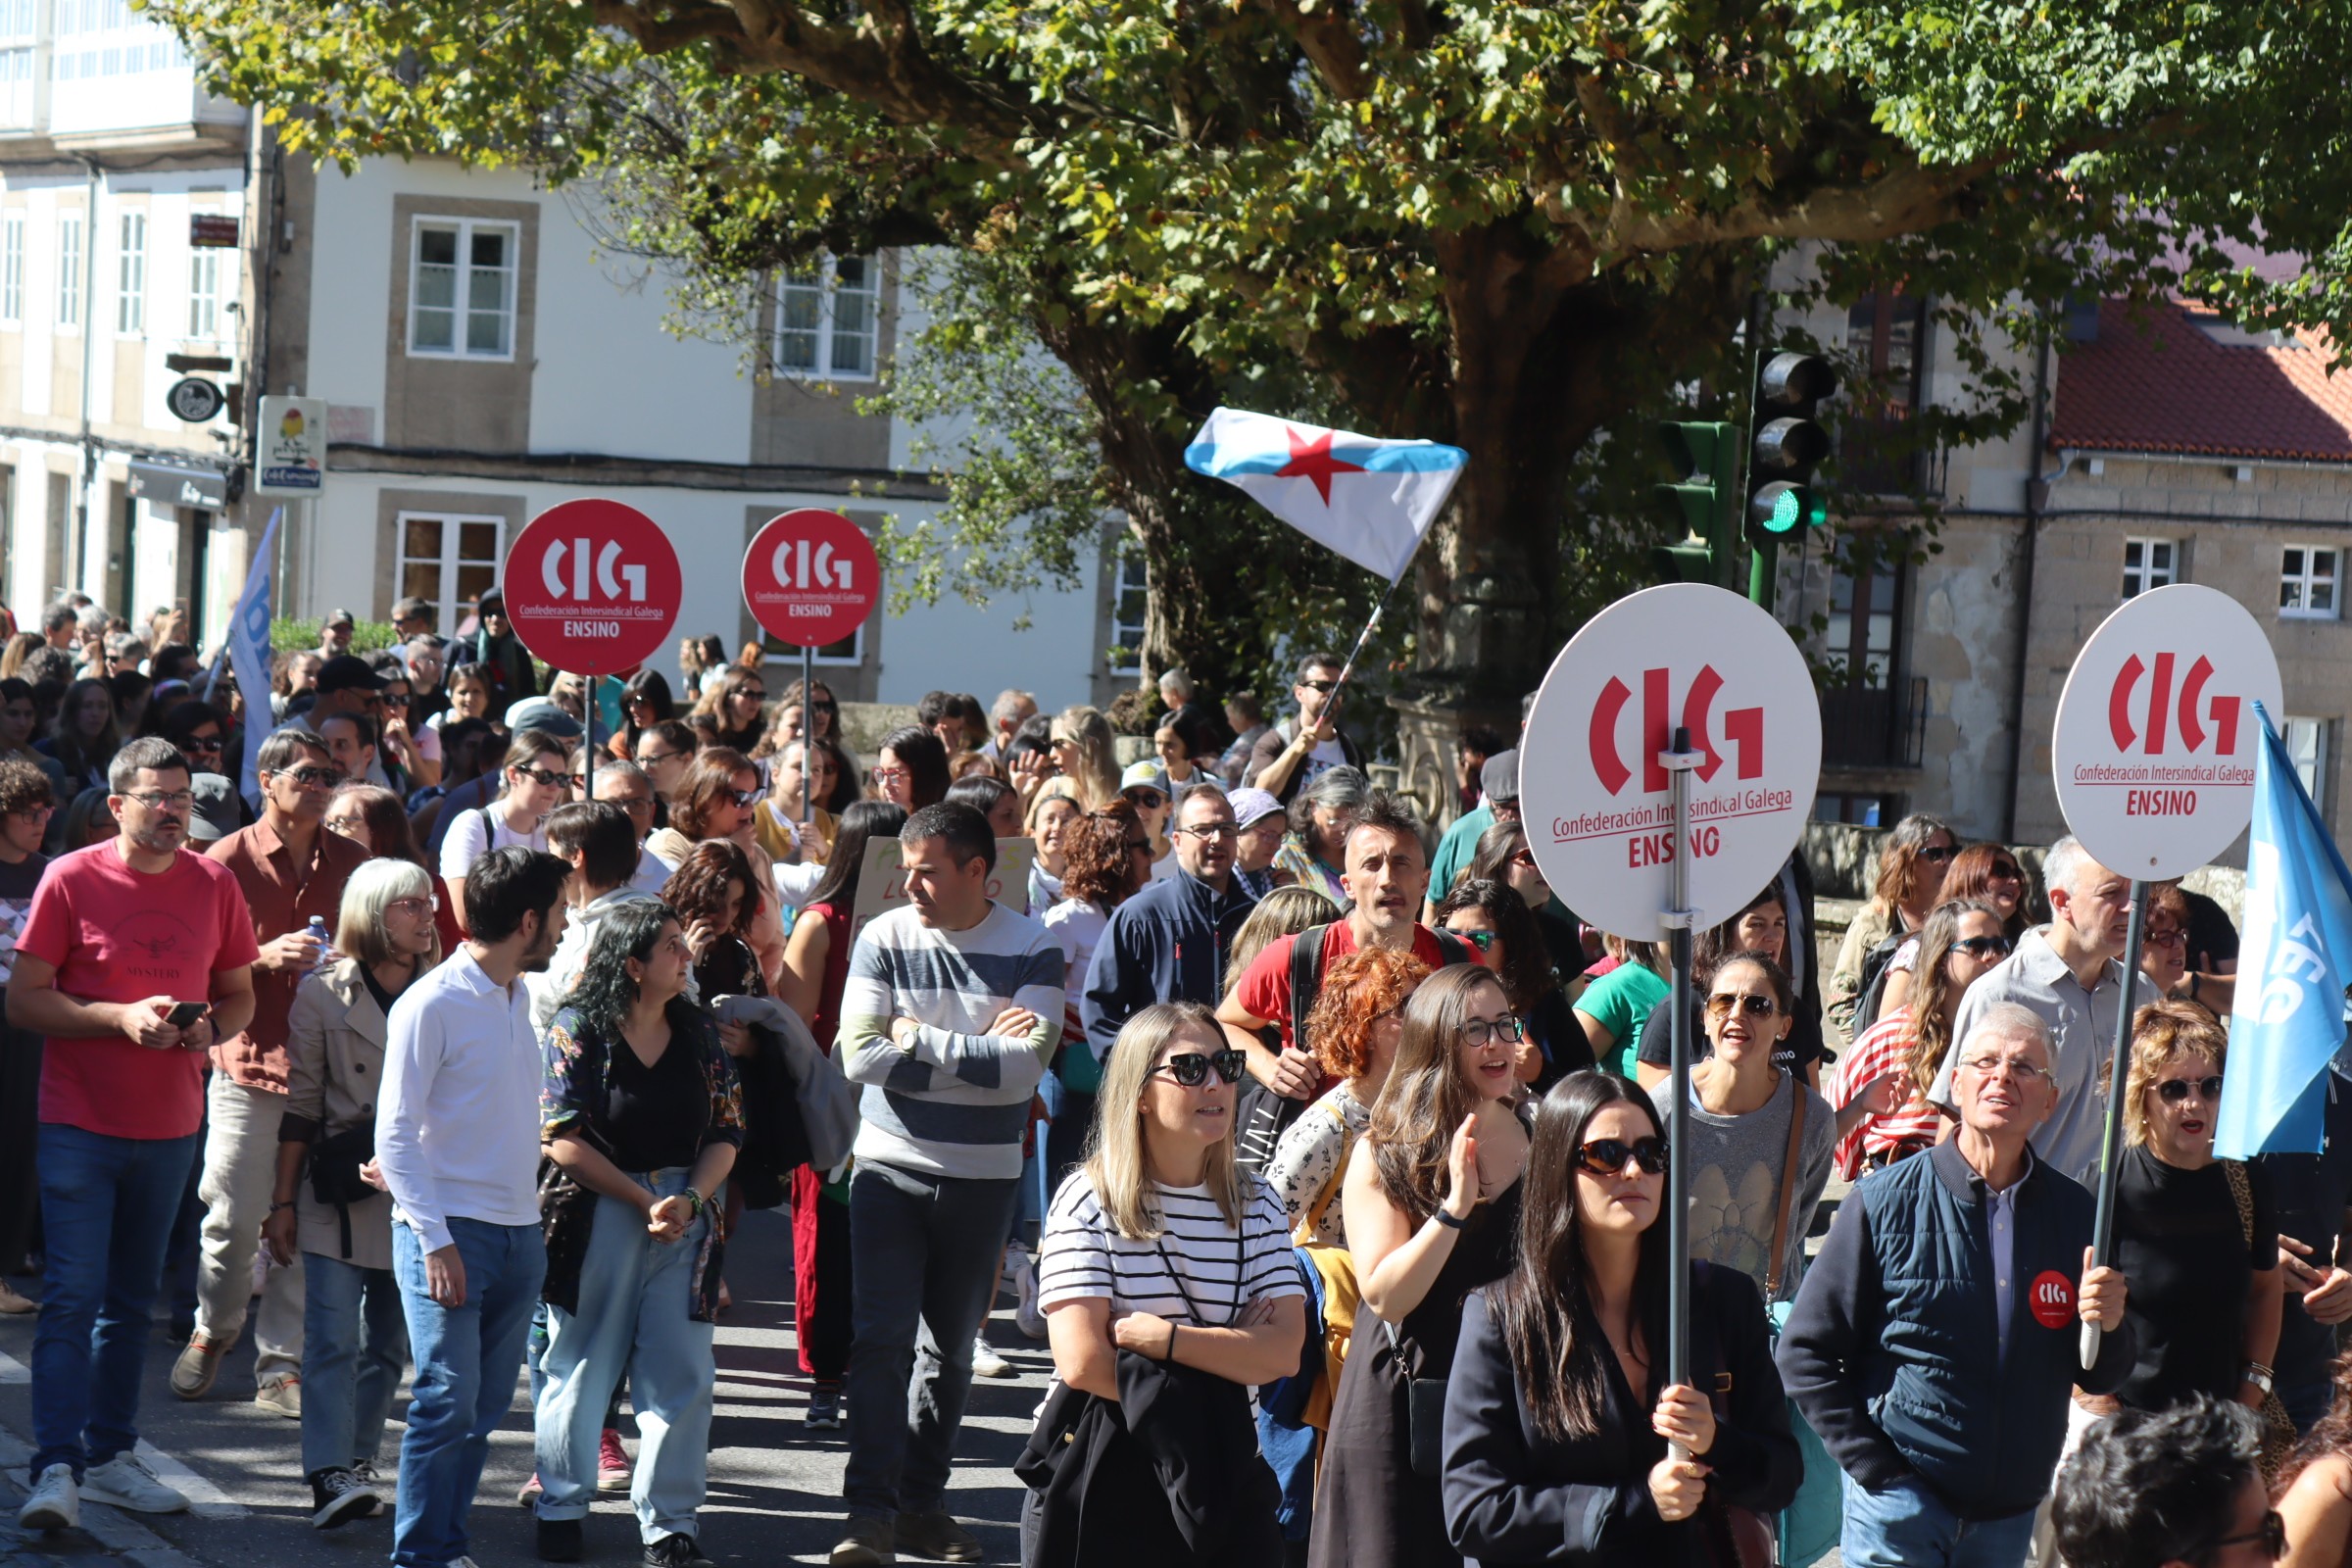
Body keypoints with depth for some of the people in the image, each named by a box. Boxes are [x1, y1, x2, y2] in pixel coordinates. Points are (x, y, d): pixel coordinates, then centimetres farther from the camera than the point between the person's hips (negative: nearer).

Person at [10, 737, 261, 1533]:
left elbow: (240, 994, 14)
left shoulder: (214, 884, 4)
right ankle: (56, 1468, -10)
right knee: (72, 1296, -9)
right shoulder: (72, 879, -7)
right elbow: (22, 1001, -8)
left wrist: (208, 1027, -8)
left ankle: (110, 1456, 22)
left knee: (131, 1300, 13)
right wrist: (121, 1018, -19)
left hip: (170, 1128, 4)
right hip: (80, 1125, -4)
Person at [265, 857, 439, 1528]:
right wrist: (282, 1201, 1)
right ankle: (330, 1473, -13)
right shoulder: (323, 993, 0)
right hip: (340, 1194, -3)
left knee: (389, 1346, 8)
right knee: (332, 1339, -9)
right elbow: (301, 1106, 2)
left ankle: (358, 1461, 17)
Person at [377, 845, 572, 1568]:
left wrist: (537, 1219, 8)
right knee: (449, 1400, -9)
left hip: (519, 1235, 7)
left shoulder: (519, 998, 13)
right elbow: (395, 1134, -11)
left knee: (485, 1408, 9)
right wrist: (435, 1240, -16)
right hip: (451, 1230, -7)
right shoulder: (431, 1005, -10)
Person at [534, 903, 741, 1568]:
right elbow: (563, 1139, -10)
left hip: (686, 1217, 3)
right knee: (581, 1366, 5)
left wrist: (690, 1199, -11)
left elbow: (726, 1133, 7)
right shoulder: (578, 1031, -5)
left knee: (682, 1374, 0)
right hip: (596, 1214, -3)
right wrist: (646, 1201, -14)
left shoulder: (698, 1034, 7)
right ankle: (561, 1507, 19)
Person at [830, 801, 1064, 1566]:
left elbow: (1024, 1066, -17)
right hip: (892, 1166, -1)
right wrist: (979, 1052, -13)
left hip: (984, 1178, 1)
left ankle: (922, 1503, 21)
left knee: (952, 1348, 10)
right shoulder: (885, 937, -4)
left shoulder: (1033, 949, -5)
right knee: (883, 1337, -9)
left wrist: (919, 1041, -15)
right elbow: (860, 1055, -14)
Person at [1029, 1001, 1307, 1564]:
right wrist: (1234, 1352, -11)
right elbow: (1082, 1362, -18)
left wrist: (1165, 1338, -20)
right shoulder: (1088, 1200, -7)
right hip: (1097, 1479, -3)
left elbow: (1286, 1351, -7)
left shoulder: (1253, 1203, 6)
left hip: (1219, 1476, 3)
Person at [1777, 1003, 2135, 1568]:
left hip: (2011, 1516, 3)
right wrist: (1878, 1472, -11)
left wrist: (2108, 1326, -12)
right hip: (1901, 1506, -3)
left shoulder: (2074, 1213, 3)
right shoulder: (1885, 1203, -6)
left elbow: (2100, 1378, 10)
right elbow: (1806, 1353, -5)